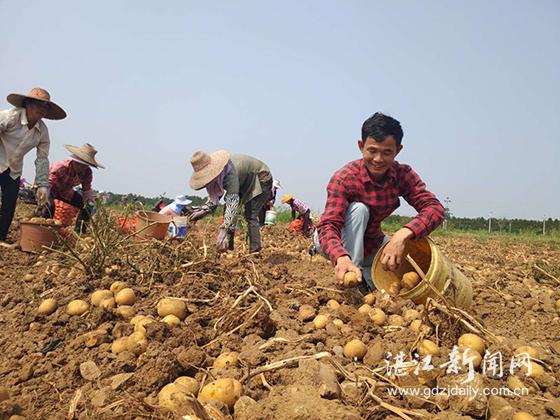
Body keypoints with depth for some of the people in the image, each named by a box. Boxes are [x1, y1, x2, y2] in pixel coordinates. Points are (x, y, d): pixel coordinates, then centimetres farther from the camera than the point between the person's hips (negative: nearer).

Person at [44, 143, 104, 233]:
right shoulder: (61, 167, -36)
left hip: (65, 190, 6)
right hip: (48, 187, -5)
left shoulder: (87, 172, -20)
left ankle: (79, 232, 3)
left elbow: (87, 190, -11)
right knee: (50, 206, -36)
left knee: (86, 206, -7)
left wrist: (89, 203, -31)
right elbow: (47, 184, -42)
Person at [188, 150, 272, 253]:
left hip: (261, 180, -8)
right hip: (244, 184, 9)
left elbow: (233, 201, -48)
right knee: (227, 212, -1)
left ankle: (255, 251, -16)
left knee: (250, 214, -21)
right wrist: (204, 211, -18)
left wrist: (223, 230, -56)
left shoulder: (230, 172, -40)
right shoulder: (215, 170, -15)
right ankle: (228, 247, 3)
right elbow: (215, 194, -3)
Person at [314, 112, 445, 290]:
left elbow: (435, 208, -26)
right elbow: (328, 226, -39)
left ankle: (366, 274, 10)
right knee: (359, 208, -32)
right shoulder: (343, 178, -28)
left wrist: (403, 234, -46)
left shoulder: (403, 175, -14)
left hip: (372, 243, 4)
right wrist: (342, 259, -61)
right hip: (339, 243, -4)